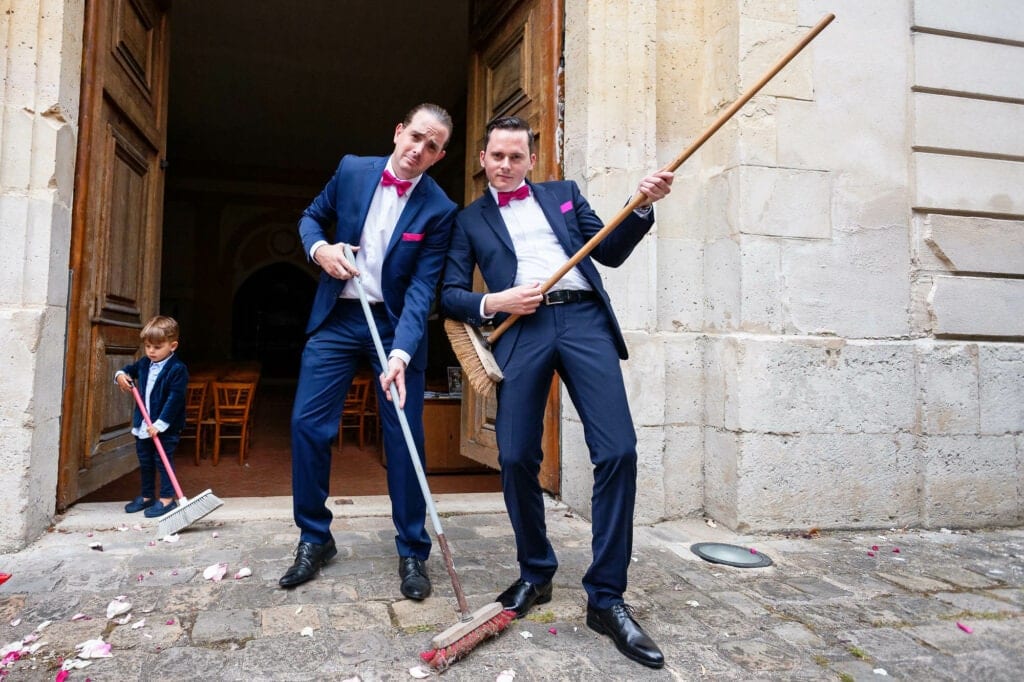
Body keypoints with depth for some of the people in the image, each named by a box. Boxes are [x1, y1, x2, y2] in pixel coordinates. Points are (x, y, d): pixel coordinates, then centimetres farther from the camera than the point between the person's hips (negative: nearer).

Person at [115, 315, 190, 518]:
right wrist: (120, 375, 4)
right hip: (142, 425, 8)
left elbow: (175, 399, -21)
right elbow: (129, 369, 29)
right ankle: (147, 496, 32)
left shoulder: (177, 370, -17)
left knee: (163, 460, -2)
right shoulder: (144, 363, 6)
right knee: (145, 461, 18)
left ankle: (167, 498, 8)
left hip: (166, 427, -8)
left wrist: (160, 424, -24)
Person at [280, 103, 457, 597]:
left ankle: (412, 552, 12)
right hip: (336, 317, 3)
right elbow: (312, 216, 15)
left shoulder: (439, 210, -9)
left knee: (405, 437, -3)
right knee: (307, 423, -1)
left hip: (396, 324, -2)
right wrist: (320, 248, -9)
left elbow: (422, 288, -15)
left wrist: (401, 353, -28)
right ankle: (314, 538, 17)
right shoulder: (352, 170, 0)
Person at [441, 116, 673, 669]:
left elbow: (610, 252, 17)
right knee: (515, 457, -5)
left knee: (617, 451, -11)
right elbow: (450, 294, 13)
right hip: (521, 330, 0)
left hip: (583, 319, 1)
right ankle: (535, 574, 20)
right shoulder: (468, 220, 20)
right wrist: (491, 303, -6)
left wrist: (643, 207, 3)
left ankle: (606, 598, 0)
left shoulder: (564, 194, 23)